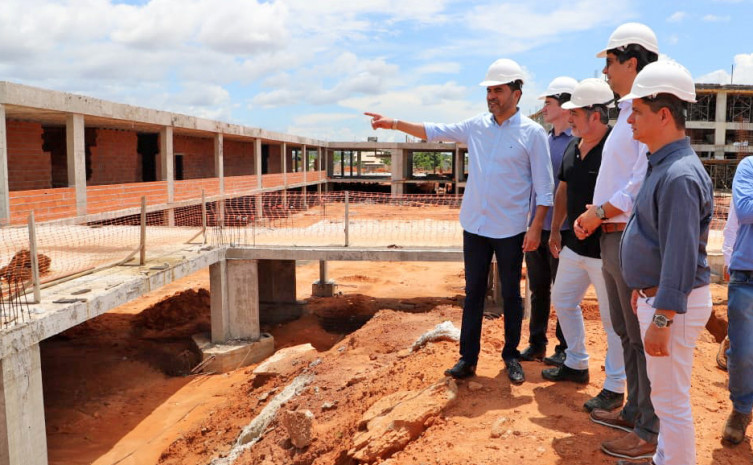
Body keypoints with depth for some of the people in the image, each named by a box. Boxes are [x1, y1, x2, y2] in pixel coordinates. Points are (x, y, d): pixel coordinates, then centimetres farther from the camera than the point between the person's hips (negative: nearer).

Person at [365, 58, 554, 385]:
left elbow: (544, 187, -7)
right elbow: (435, 131, 8)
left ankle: (511, 356, 26)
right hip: (474, 226, 4)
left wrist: (536, 228, -13)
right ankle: (468, 358, 20)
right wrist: (395, 124, -1)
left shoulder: (533, 133, -7)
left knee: (511, 295, 10)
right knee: (473, 293, 10)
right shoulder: (476, 126, 5)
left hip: (510, 231, -4)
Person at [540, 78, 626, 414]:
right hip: (575, 246, 9)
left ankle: (614, 388, 17)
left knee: (613, 318, 3)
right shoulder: (573, 147, 7)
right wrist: (555, 229, 18)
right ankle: (576, 364, 38)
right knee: (563, 300, 20)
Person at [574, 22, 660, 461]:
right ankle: (634, 411, 33)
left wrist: (601, 211, -15)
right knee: (625, 331, 19)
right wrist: (592, 214, 7)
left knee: (643, 336, -1)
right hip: (612, 238, 10)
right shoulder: (627, 113, 17)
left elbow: (645, 178, -23)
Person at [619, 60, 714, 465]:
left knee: (671, 399, 1)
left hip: (674, 302, -11)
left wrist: (661, 319, -24)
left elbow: (681, 256, -25)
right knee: (663, 390, 22)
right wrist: (643, 289, 21)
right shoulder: (662, 165, 10)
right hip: (656, 294, 11)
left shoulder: (680, 175, -22)